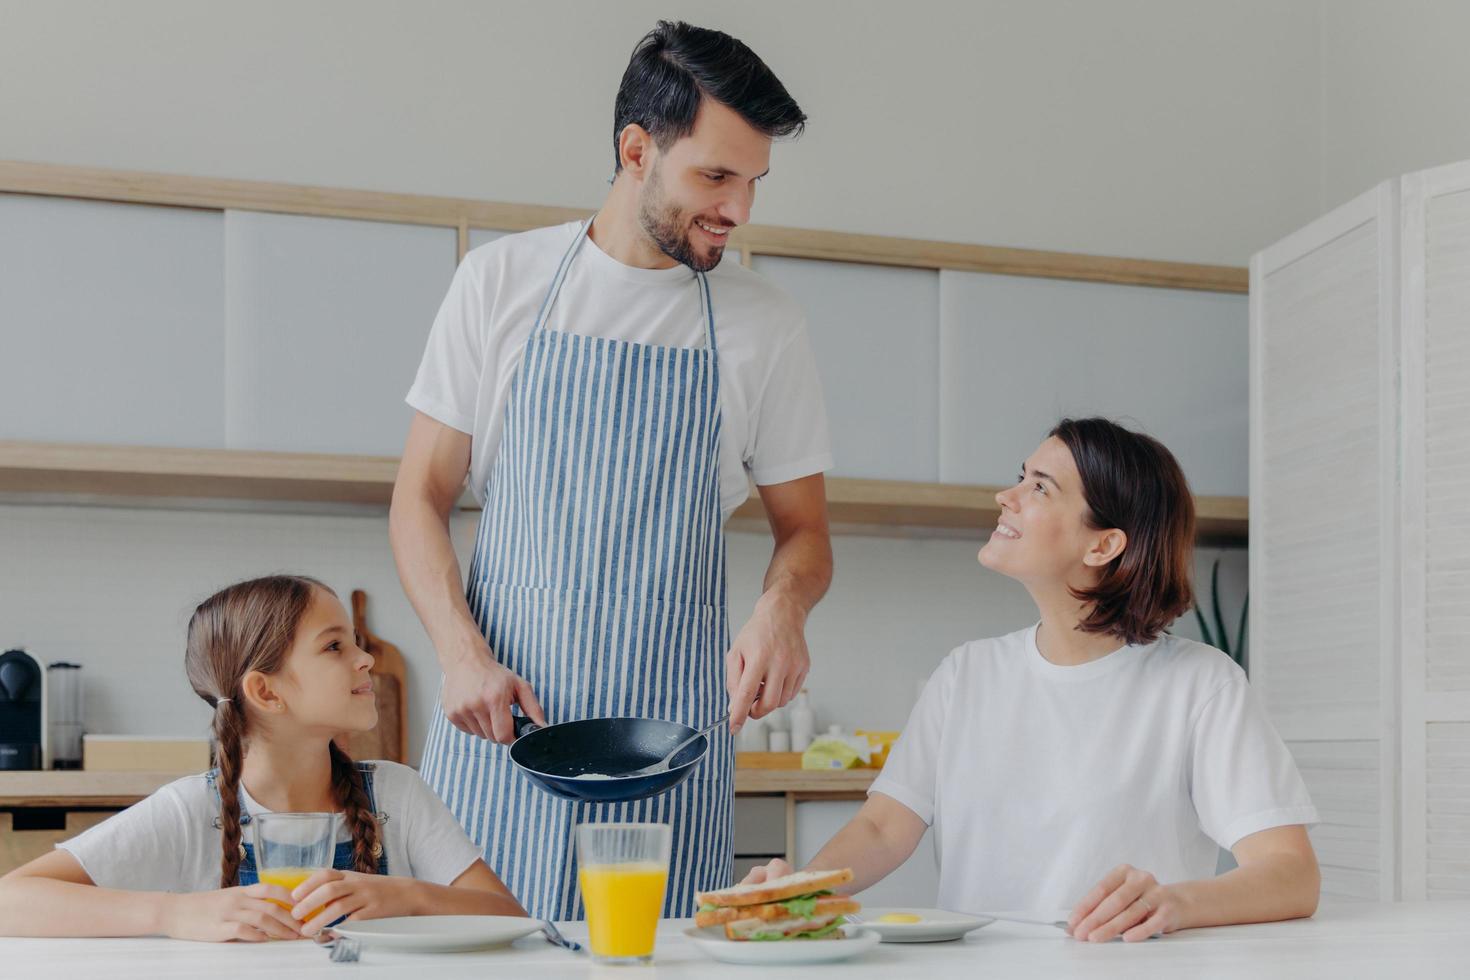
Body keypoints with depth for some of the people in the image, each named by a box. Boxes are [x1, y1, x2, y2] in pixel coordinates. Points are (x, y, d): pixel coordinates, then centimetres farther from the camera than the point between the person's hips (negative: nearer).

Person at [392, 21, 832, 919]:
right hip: (498, 712, 0)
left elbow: (804, 532, 12)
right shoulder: (503, 281, 4)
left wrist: (782, 609, -12)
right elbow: (421, 498, 5)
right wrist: (462, 653, -10)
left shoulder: (765, 323, 5)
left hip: (670, 732, 0)